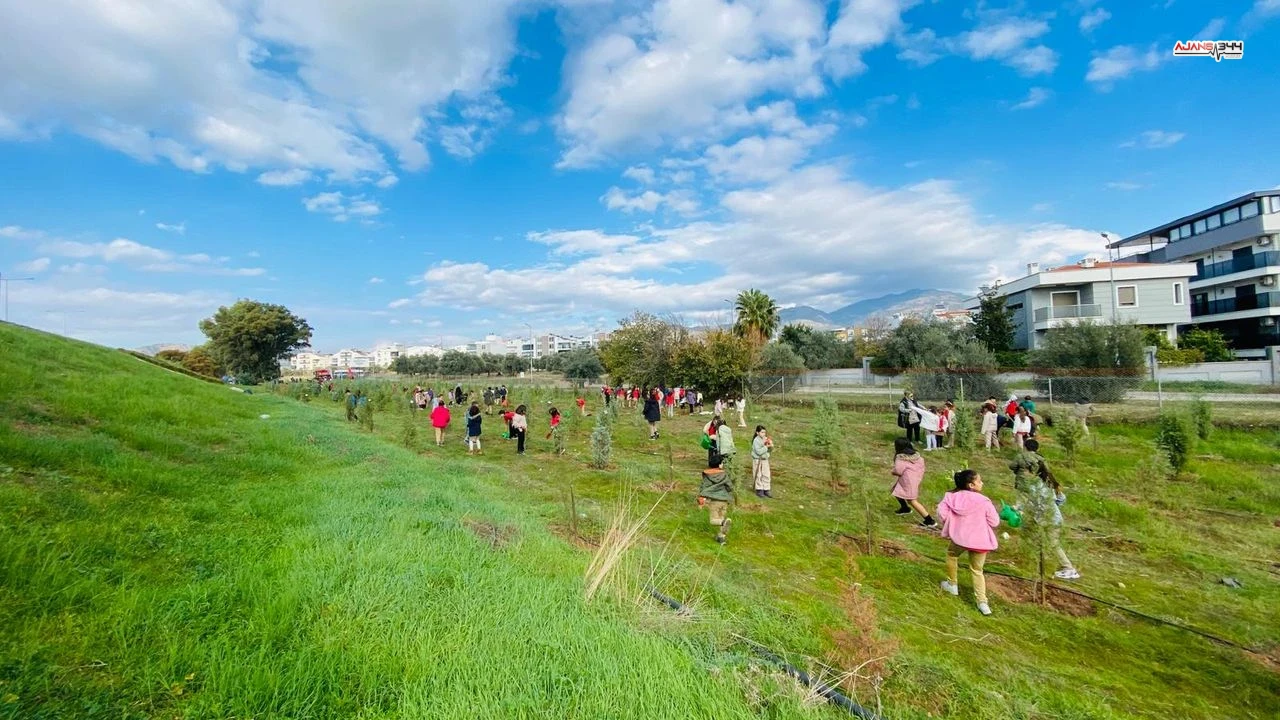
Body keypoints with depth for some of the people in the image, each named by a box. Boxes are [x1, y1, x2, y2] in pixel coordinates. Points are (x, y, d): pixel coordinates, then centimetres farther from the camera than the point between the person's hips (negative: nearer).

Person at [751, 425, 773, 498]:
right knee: (759, 476, 3)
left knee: (767, 475, 7)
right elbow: (759, 451, -24)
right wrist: (766, 446, -23)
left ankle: (766, 490, 16)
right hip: (757, 460, -6)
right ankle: (759, 490, 13)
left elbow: (770, 451, 8)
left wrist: (771, 446, -12)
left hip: (765, 459, 6)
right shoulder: (756, 440, -15)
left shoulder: (766, 439, 4)